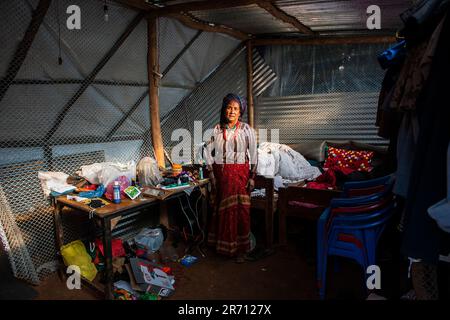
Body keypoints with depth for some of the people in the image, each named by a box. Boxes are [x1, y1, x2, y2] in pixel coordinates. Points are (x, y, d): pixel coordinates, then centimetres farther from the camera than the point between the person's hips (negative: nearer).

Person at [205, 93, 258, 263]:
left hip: (240, 173, -2)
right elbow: (209, 153, 6)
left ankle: (240, 248, 14)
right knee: (221, 208, 10)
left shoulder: (247, 130, -3)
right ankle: (222, 243, 27)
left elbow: (253, 155, -2)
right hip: (221, 173, 2)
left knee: (240, 210, 0)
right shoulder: (217, 130, 3)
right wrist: (211, 174, -1)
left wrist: (252, 177, -6)